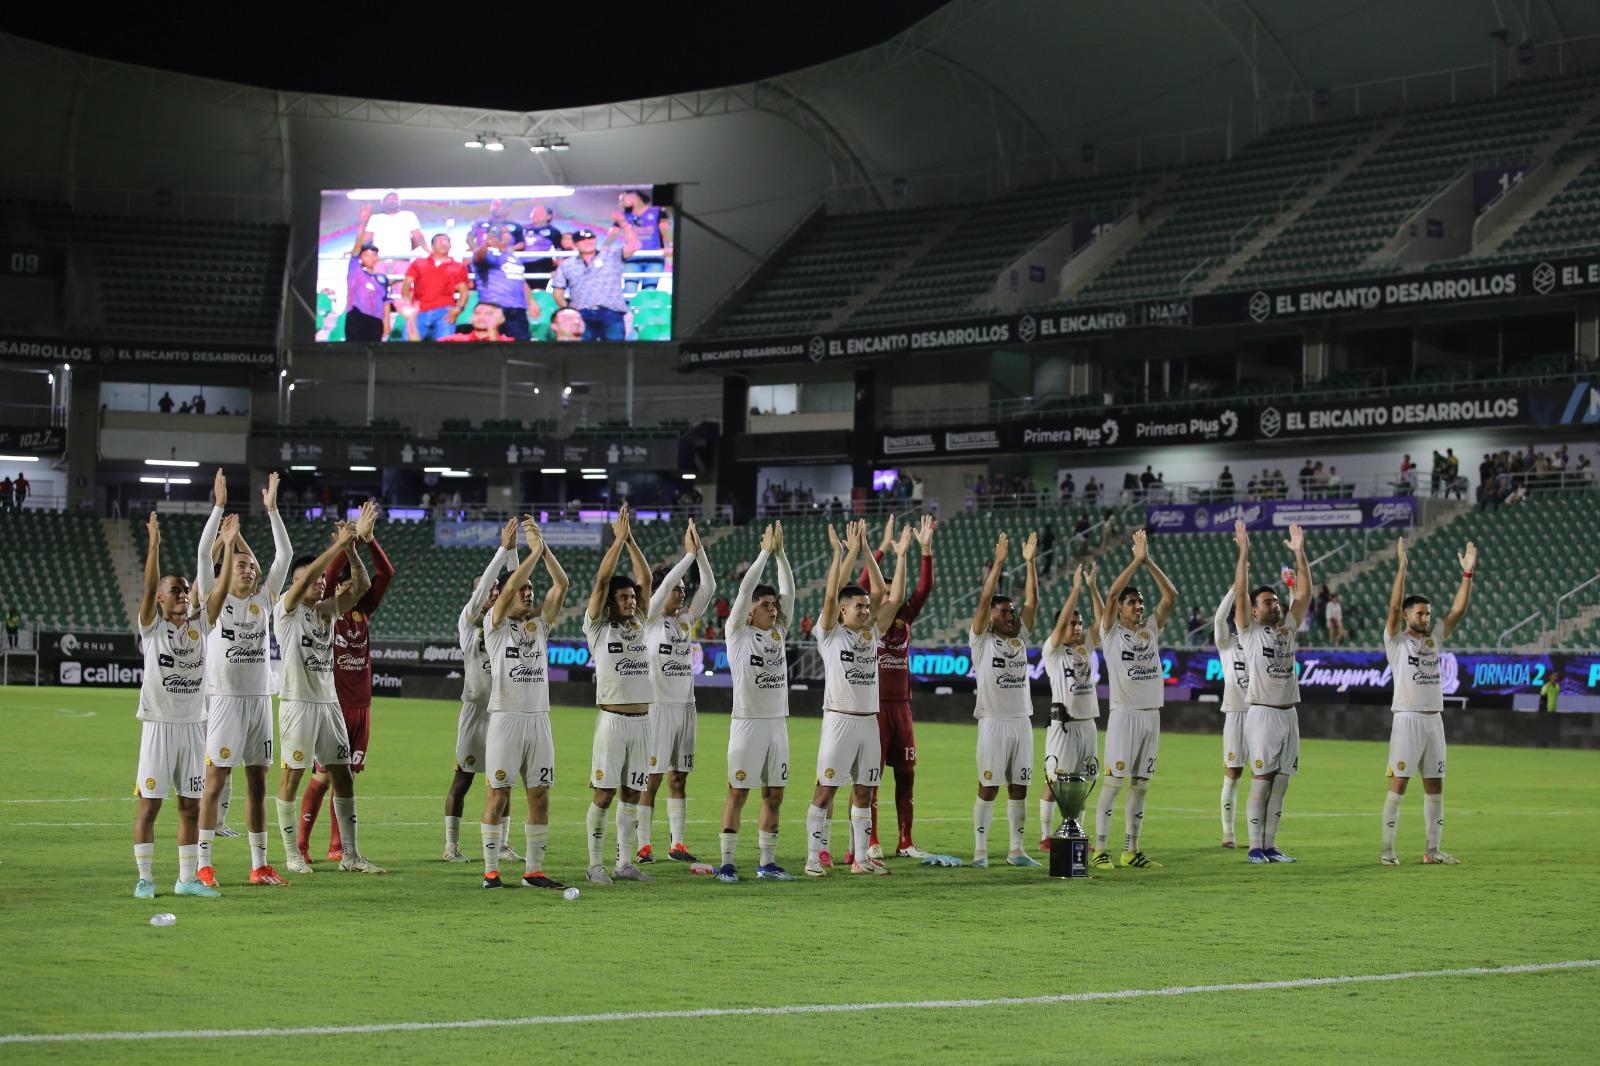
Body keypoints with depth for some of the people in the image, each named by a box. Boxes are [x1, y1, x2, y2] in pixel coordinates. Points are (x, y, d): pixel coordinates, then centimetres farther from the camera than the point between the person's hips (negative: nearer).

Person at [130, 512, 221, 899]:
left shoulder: (200, 624, 9)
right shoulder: (152, 626, -2)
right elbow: (148, 587, -16)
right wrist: (154, 543, -23)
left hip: (193, 725, 4)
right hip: (159, 725, -4)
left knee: (190, 805, 7)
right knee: (149, 803, -3)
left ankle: (187, 878, 13)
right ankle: (144, 878, 2)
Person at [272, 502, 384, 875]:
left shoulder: (327, 610, 12)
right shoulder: (286, 609, -4)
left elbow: (360, 585, 2)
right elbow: (305, 577, -21)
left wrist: (352, 547, -12)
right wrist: (339, 544, -22)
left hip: (328, 702, 6)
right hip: (298, 702, -6)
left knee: (343, 775, 5)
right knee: (291, 776, -1)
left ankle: (351, 854, 9)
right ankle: (292, 854, 7)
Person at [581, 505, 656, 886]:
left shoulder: (639, 626, 14)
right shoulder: (597, 627, 1)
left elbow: (646, 580, 9)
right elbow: (602, 579, -7)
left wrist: (631, 540, 3)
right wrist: (618, 539, -6)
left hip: (642, 720, 5)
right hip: (612, 719, -5)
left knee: (632, 794, 7)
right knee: (604, 793, -3)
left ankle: (624, 863, 12)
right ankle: (595, 864, 3)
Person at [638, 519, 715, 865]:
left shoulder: (685, 619, 12)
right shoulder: (650, 620, -4)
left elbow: (708, 587, 6)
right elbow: (665, 582, -18)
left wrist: (700, 550, -3)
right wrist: (690, 553, -16)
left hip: (685, 706, 6)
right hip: (659, 707, -6)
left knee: (678, 778, 8)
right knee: (652, 779, -4)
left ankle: (677, 844, 12)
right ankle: (644, 846, -2)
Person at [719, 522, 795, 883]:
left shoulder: (778, 633, 12)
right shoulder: (738, 633, -2)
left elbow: (789, 591, 7)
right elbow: (745, 588, -10)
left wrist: (781, 552, 0)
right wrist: (765, 551, -7)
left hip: (777, 722, 6)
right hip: (747, 722, -6)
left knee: (774, 794, 8)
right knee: (738, 793, -4)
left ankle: (768, 861, 15)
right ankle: (726, 863, 0)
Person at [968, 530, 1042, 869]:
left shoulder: (1019, 638, 14)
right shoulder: (981, 640, 0)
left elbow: (1032, 602, 7)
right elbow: (984, 600, -10)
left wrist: (1029, 562, 1)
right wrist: (998, 563, -14)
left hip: (1022, 721, 5)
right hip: (994, 722, -5)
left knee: (1019, 787, 7)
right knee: (988, 787, -3)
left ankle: (1017, 849, 12)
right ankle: (980, 850, 1)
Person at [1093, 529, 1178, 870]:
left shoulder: (1151, 631, 14)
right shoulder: (1111, 633, 1)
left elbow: (1171, 597, 5)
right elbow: (1111, 593, -13)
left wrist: (1149, 562, -3)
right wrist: (1137, 560, -12)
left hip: (1152, 716, 6)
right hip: (1124, 715, -5)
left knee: (1140, 785, 8)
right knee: (1113, 783, -7)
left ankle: (1131, 851, 13)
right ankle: (1100, 850, -4)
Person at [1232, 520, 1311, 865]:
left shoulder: (1288, 629, 15)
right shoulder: (1249, 632, 1)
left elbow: (1305, 594, 10)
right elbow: (1240, 593, -9)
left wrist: (1299, 553, 3)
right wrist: (1244, 552, -14)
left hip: (1289, 715, 5)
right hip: (1263, 715, -5)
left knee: (1280, 784, 6)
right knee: (1260, 782, -5)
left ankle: (1270, 845, 10)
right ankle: (1255, 847, -1)